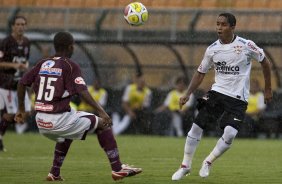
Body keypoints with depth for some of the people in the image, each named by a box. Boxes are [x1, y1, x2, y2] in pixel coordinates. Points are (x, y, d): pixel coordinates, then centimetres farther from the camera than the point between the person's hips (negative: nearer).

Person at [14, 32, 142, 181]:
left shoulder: (42, 64, 11)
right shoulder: (70, 66, -6)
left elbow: (22, 83, 10)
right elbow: (82, 92, -18)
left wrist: (21, 110, 21)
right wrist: (101, 111, -23)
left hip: (41, 122, 7)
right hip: (59, 121, -7)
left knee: (67, 133, 37)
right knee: (102, 123, 7)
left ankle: (54, 173, 31)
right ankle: (117, 169, 2)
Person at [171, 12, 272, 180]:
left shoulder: (246, 46, -9)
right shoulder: (212, 49, 1)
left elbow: (265, 62, 5)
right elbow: (201, 73, 11)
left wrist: (268, 89, 8)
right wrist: (188, 94, 2)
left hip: (238, 99, -3)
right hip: (217, 93, 3)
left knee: (229, 134, -20)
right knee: (197, 126, -6)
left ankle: (208, 163, 4)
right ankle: (186, 166, 10)